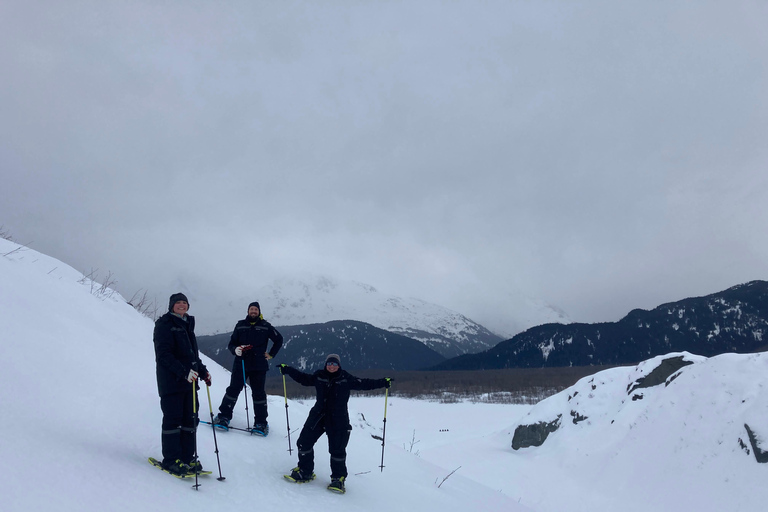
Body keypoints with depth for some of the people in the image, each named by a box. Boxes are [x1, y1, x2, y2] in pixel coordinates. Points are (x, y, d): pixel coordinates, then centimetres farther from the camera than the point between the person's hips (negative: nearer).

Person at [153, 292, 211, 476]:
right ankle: (171, 460, 4)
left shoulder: (187, 325, 19)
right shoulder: (164, 324, -5)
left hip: (189, 381, 8)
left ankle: (188, 458, 13)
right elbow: (164, 354, -15)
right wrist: (183, 372, -24)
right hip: (171, 381, -7)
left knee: (190, 420, 7)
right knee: (173, 419, -4)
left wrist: (202, 371, 13)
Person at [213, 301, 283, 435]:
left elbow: (279, 339, 15)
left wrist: (271, 355, 9)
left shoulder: (265, 326, 5)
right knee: (233, 389, -4)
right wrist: (235, 349, -14)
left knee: (258, 393, 2)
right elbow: (231, 343, 9)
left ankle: (261, 423, 7)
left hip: (259, 366, -1)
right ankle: (224, 416, 5)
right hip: (240, 364, 1)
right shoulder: (240, 325, 9)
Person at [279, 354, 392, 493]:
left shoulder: (346, 379, -2)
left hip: (338, 420, -3)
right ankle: (305, 472, 22)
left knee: (337, 450, -5)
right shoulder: (319, 376, 5)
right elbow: (303, 378, 18)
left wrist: (383, 383, -7)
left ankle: (338, 478, 14)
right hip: (318, 417, 3)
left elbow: (364, 384, 0)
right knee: (304, 442, 2)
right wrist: (287, 370, 17)